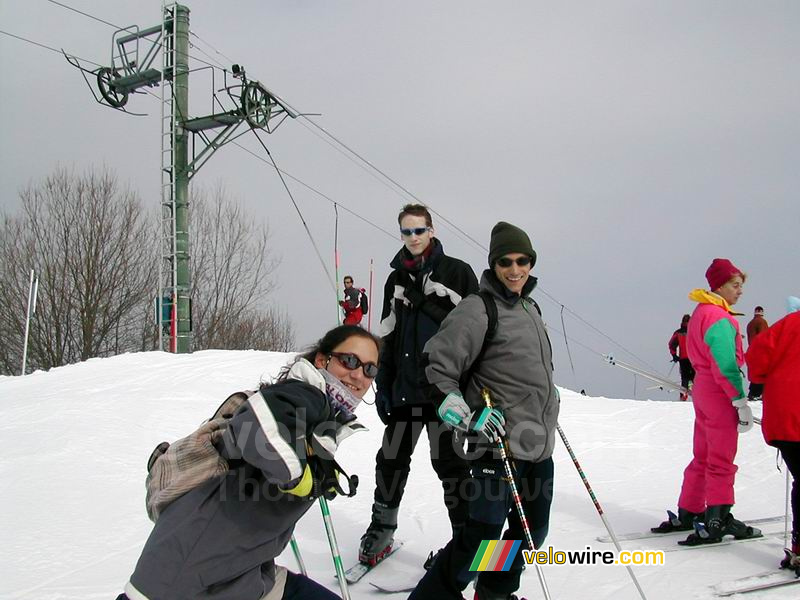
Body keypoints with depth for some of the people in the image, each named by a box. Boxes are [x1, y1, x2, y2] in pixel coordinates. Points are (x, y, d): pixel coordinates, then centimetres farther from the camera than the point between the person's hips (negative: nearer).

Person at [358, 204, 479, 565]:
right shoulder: (397, 280, 14)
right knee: (391, 460, 9)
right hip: (404, 387, 5)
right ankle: (381, 529, 24)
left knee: (449, 463, 0)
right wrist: (382, 386, 12)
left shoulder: (457, 272, -1)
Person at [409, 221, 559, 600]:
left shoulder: (531, 309, 14)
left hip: (540, 444, 9)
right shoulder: (479, 309, -12)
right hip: (499, 444, -8)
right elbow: (437, 365, -14)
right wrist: (467, 417, -19)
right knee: (482, 535, -11)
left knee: (532, 530, 18)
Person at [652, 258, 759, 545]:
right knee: (721, 461, -2)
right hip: (720, 394, -10)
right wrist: (740, 401, -19)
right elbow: (725, 365, -22)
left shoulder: (702, 312, 13)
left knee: (703, 456, 16)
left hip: (703, 389, 10)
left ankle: (688, 513, 22)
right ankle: (717, 521, 2)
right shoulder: (719, 317, -18)